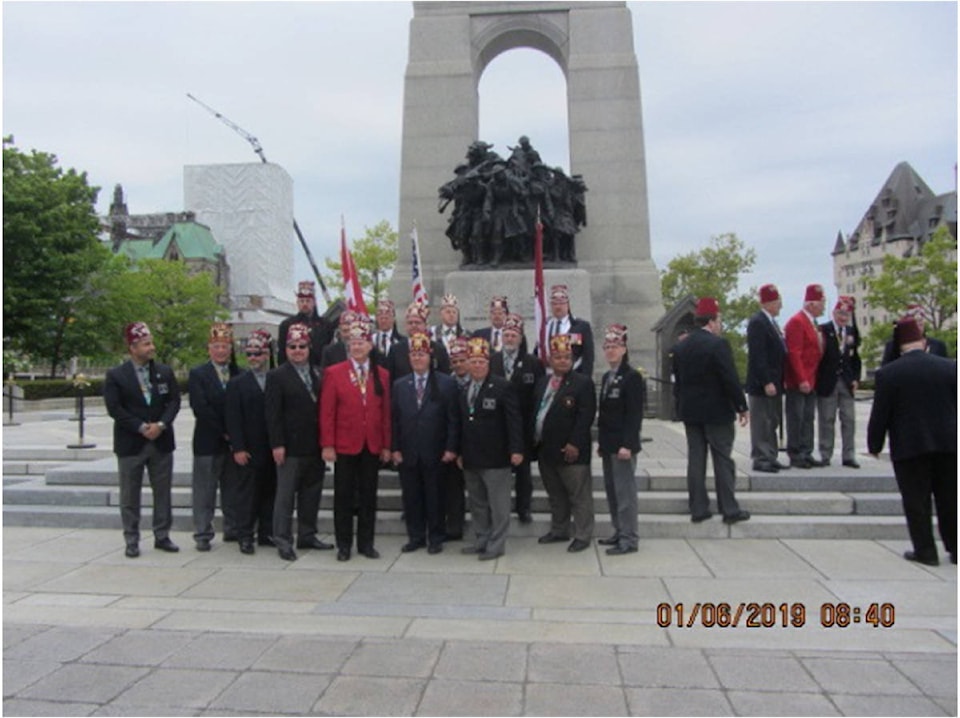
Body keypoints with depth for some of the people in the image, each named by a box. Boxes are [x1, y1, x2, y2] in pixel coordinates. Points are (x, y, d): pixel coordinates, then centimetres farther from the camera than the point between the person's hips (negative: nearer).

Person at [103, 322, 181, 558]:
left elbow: (174, 401, 2)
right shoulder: (116, 375, -2)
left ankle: (162, 536, 18)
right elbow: (114, 408, -9)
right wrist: (141, 427, -16)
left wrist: (161, 424, -14)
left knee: (163, 492, 8)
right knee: (130, 495, 5)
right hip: (130, 443, -3)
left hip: (161, 441, 3)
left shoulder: (165, 372, 7)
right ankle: (132, 541, 15)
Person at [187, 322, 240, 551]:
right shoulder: (197, 374, -1)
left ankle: (232, 530, 21)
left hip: (234, 442, 3)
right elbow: (200, 408, -10)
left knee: (233, 489, 11)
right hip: (208, 442, -3)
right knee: (205, 491, 3)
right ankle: (203, 535, 11)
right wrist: (223, 432, -13)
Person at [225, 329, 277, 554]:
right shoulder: (237, 383, 2)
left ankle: (266, 533, 19)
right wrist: (238, 448, -10)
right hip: (248, 450, -2)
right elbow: (233, 419, -3)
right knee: (246, 492, 3)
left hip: (272, 449, 2)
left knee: (269, 492, 9)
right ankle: (245, 536, 11)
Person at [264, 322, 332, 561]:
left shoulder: (318, 374, 11)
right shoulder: (277, 376, -3)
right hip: (290, 447, -5)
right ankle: (283, 540, 10)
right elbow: (272, 413, -8)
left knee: (311, 493, 13)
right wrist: (277, 444, -14)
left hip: (315, 446, 5)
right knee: (286, 494, 2)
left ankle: (307, 535, 24)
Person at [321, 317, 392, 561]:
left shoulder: (382, 375, 6)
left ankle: (366, 543, 20)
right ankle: (344, 545, 17)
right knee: (344, 496, 6)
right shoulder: (334, 373, -2)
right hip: (344, 445, -2)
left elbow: (386, 412, 7)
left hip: (372, 446, 2)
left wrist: (386, 445, 5)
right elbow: (326, 412, -4)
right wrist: (327, 445, -9)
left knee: (368, 496, 9)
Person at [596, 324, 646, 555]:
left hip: (623, 445, -8)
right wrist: (601, 441, 15)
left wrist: (627, 445, -20)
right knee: (611, 490, 14)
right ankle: (619, 532, 25)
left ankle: (629, 539, 4)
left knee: (625, 492, -4)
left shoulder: (632, 377, -11)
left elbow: (635, 414, -15)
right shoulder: (607, 377, 14)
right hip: (608, 445, 8)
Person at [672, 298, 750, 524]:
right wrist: (742, 407, -6)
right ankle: (729, 510, 8)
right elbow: (731, 379, -15)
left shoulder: (680, 347, 7)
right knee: (723, 460, 2)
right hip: (717, 412, -6)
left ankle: (698, 509, 11)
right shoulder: (718, 344, -13)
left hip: (690, 412, 6)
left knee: (695, 459, 8)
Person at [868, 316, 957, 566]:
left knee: (917, 502, 5)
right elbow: (955, 407, 7)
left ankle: (925, 550, 9)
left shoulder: (888, 373, -10)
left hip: (909, 446, -3)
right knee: (949, 499, 15)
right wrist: (951, 435, 19)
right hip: (948, 445, 4)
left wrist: (875, 445, 4)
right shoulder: (950, 367, 0)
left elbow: (879, 414, -7)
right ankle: (954, 548, 23)